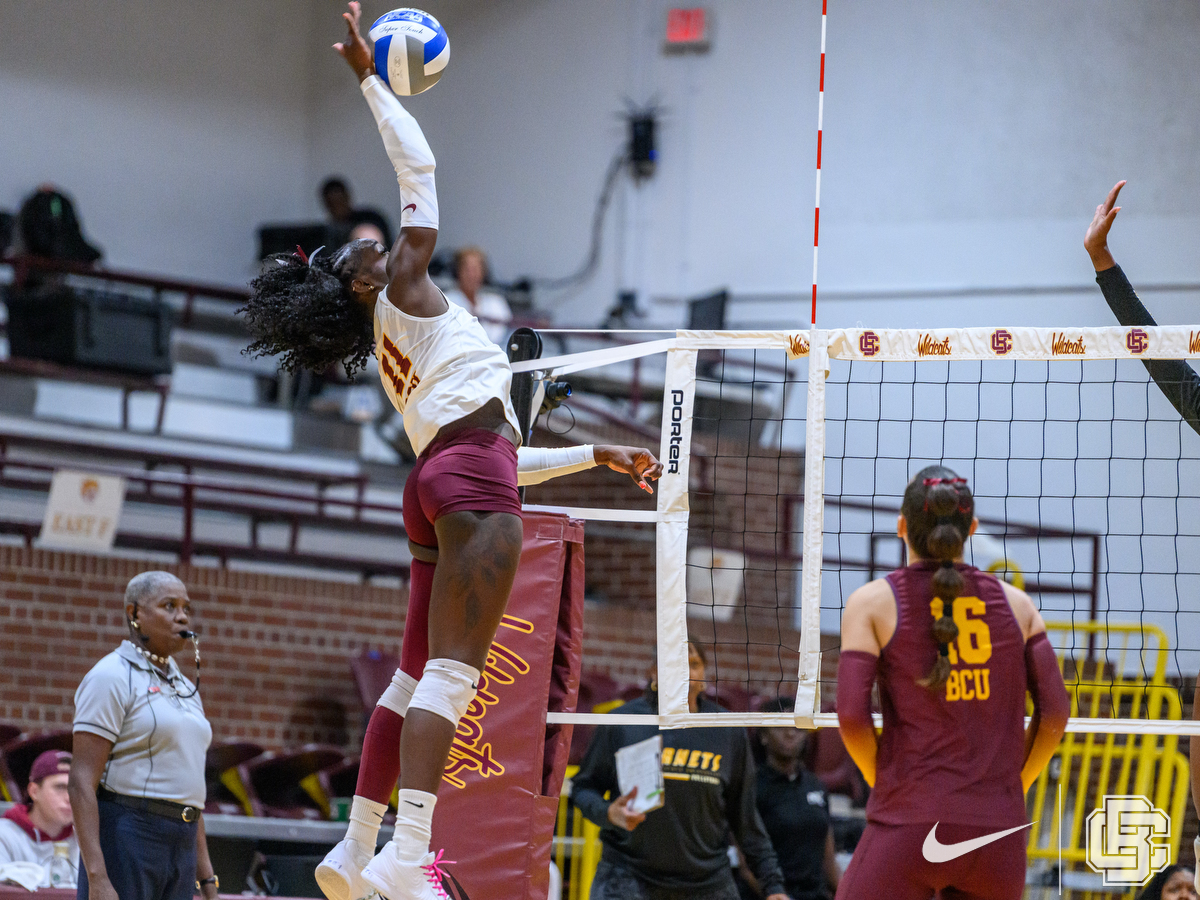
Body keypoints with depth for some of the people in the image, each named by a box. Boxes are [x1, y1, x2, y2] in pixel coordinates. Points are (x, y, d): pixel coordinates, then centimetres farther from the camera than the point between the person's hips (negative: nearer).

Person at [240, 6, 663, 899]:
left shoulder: (394, 356, 28)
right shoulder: (404, 290, 7)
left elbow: (499, 453, 29)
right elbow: (419, 167, 4)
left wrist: (599, 456, 29)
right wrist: (372, 79, 10)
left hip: (446, 485, 10)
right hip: (472, 484, -10)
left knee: (420, 677, 10)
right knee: (451, 669, -18)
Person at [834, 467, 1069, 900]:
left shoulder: (873, 602, 2)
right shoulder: (1014, 603, 9)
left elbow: (852, 715, -6)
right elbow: (1054, 712, 4)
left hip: (908, 827, -3)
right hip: (999, 831, 3)